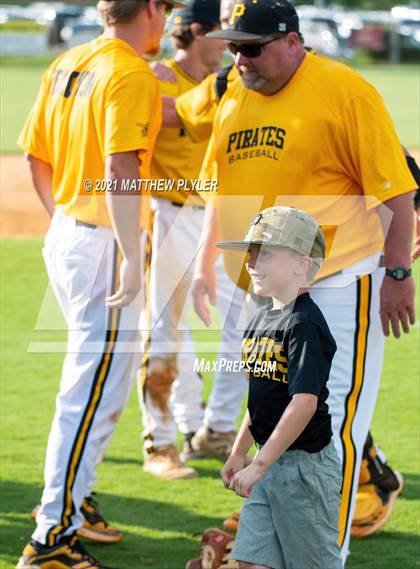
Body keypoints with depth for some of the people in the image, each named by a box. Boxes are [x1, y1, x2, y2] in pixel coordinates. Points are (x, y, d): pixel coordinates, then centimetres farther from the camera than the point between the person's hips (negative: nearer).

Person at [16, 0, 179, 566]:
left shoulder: (67, 64, 10)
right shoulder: (132, 76, -16)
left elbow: (36, 156, 16)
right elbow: (120, 168, -27)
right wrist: (131, 255, -30)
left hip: (64, 235, 9)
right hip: (104, 244, -9)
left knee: (95, 378, 23)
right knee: (95, 390, -6)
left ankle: (68, 502, 32)